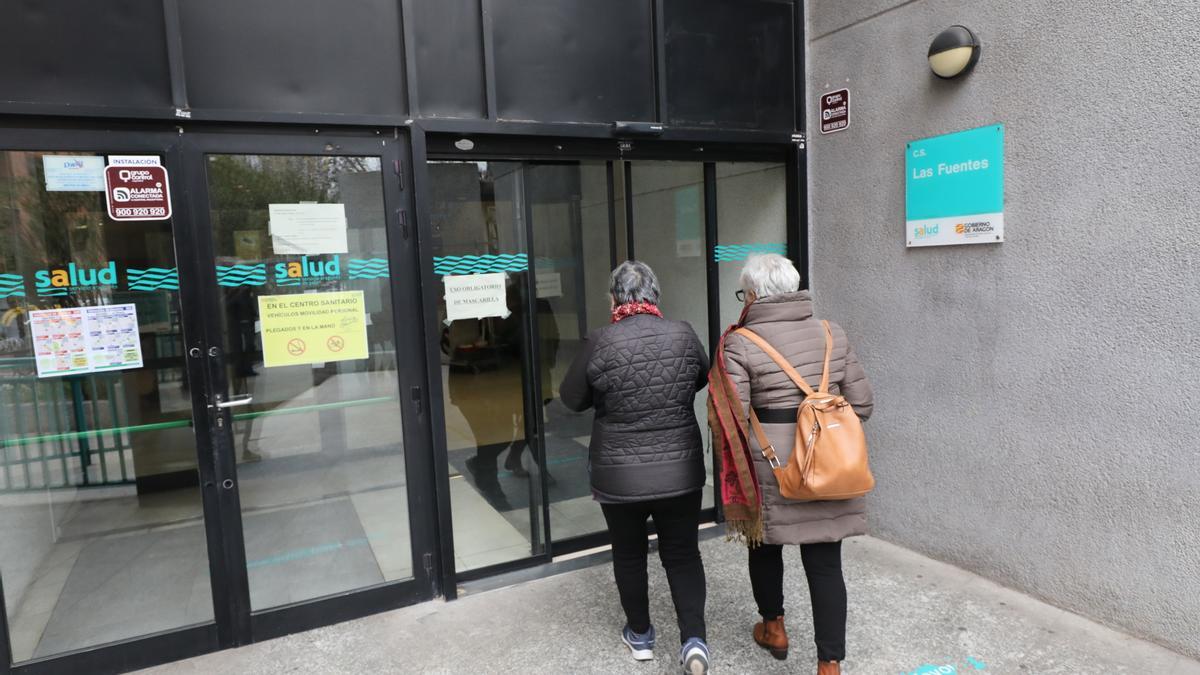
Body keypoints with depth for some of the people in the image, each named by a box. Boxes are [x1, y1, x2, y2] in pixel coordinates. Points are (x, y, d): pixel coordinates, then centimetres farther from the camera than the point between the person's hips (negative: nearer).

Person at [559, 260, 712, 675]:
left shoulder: (599, 343, -14)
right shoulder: (683, 335, -5)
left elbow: (571, 400, -2)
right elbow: (703, 380, 13)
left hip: (619, 477, -2)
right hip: (680, 472, 2)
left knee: (629, 554, 17)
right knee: (683, 554, 15)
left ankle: (640, 635, 32)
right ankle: (694, 639, 7)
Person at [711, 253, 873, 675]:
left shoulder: (740, 344, -11)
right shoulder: (833, 335, 3)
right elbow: (861, 404, 4)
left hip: (769, 470, -3)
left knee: (766, 545, 22)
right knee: (825, 564, 9)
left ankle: (773, 628, 41)